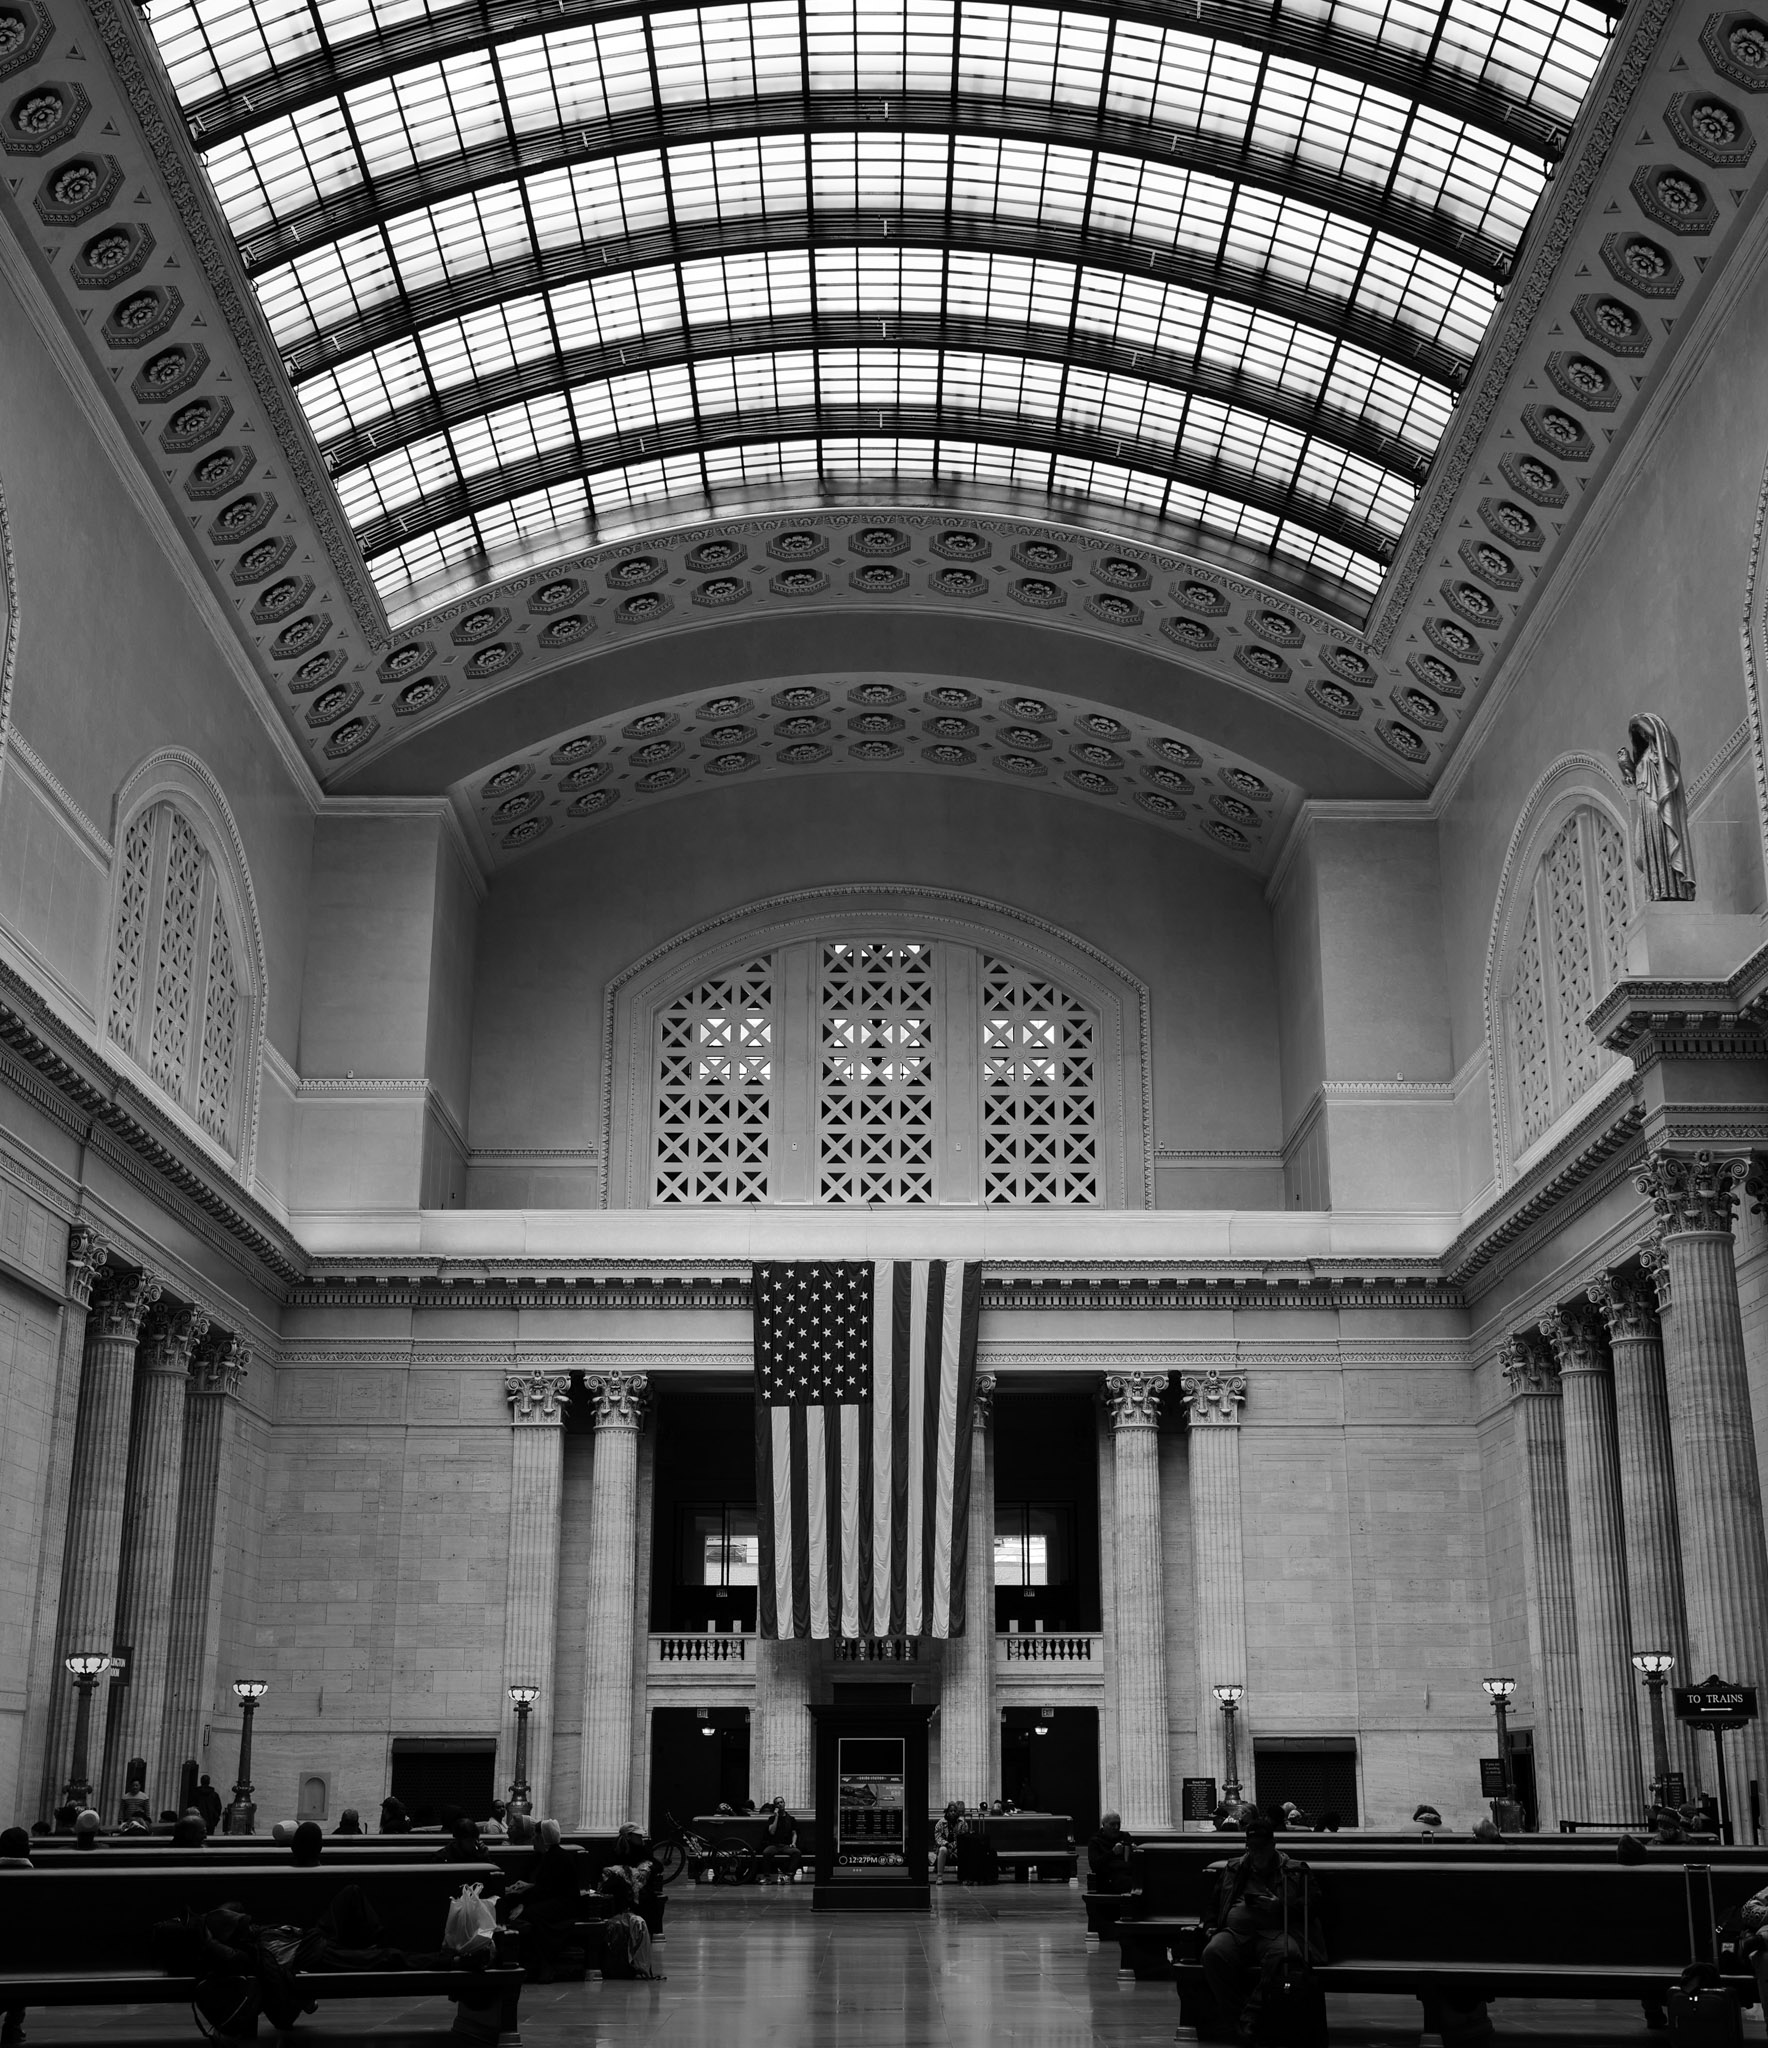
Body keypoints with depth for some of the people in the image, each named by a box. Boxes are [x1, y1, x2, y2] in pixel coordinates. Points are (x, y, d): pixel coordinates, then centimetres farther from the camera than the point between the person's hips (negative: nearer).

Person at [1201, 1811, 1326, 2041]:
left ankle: (1249, 2020, -36)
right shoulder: (1234, 1871, 28)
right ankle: (1238, 2019, -27)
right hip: (1236, 1931, 2)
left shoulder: (1295, 1871, 20)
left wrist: (1279, 1906, -5)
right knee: (1213, 1953, -33)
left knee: (1282, 1954, -41)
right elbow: (1214, 1904, 30)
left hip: (1277, 1931, -2)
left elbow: (1313, 1905, 8)